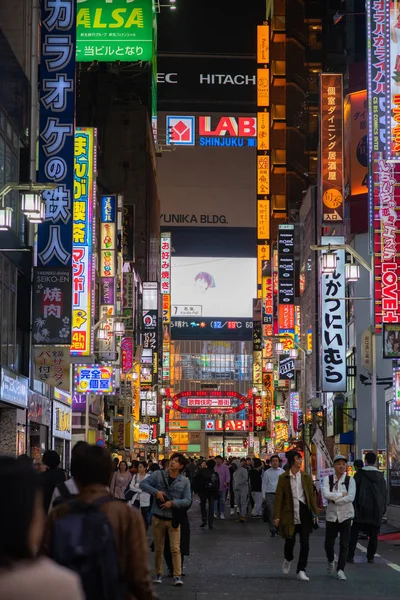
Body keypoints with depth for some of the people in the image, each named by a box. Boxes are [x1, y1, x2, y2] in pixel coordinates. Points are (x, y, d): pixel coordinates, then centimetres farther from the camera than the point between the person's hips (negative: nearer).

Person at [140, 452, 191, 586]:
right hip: (158, 518, 1)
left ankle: (177, 576, -6)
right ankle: (158, 574, 23)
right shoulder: (158, 475, -1)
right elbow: (143, 484, -5)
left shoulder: (184, 481, 0)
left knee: (175, 548, -7)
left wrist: (173, 503, -17)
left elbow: (187, 500, -4)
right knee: (158, 548, 11)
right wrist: (156, 492, -18)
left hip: (173, 519, -1)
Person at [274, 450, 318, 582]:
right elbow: (278, 498, -2)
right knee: (290, 540, 4)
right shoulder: (283, 478, 0)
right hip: (289, 514, -2)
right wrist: (277, 516, -8)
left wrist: (315, 512, 0)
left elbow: (311, 495, 7)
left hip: (304, 513, 2)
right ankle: (288, 559, 37)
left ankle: (301, 571, 6)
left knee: (305, 543, -2)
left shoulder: (306, 477, 6)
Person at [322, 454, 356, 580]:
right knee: (328, 543, 7)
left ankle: (340, 570, 1)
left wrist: (334, 499, -13)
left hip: (345, 515, -1)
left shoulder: (350, 480, -3)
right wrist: (342, 495, -16)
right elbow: (326, 494, -16)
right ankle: (331, 562, 36)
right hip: (331, 515, 1)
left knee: (344, 544, -5)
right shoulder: (328, 479, -1)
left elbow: (351, 497, -15)